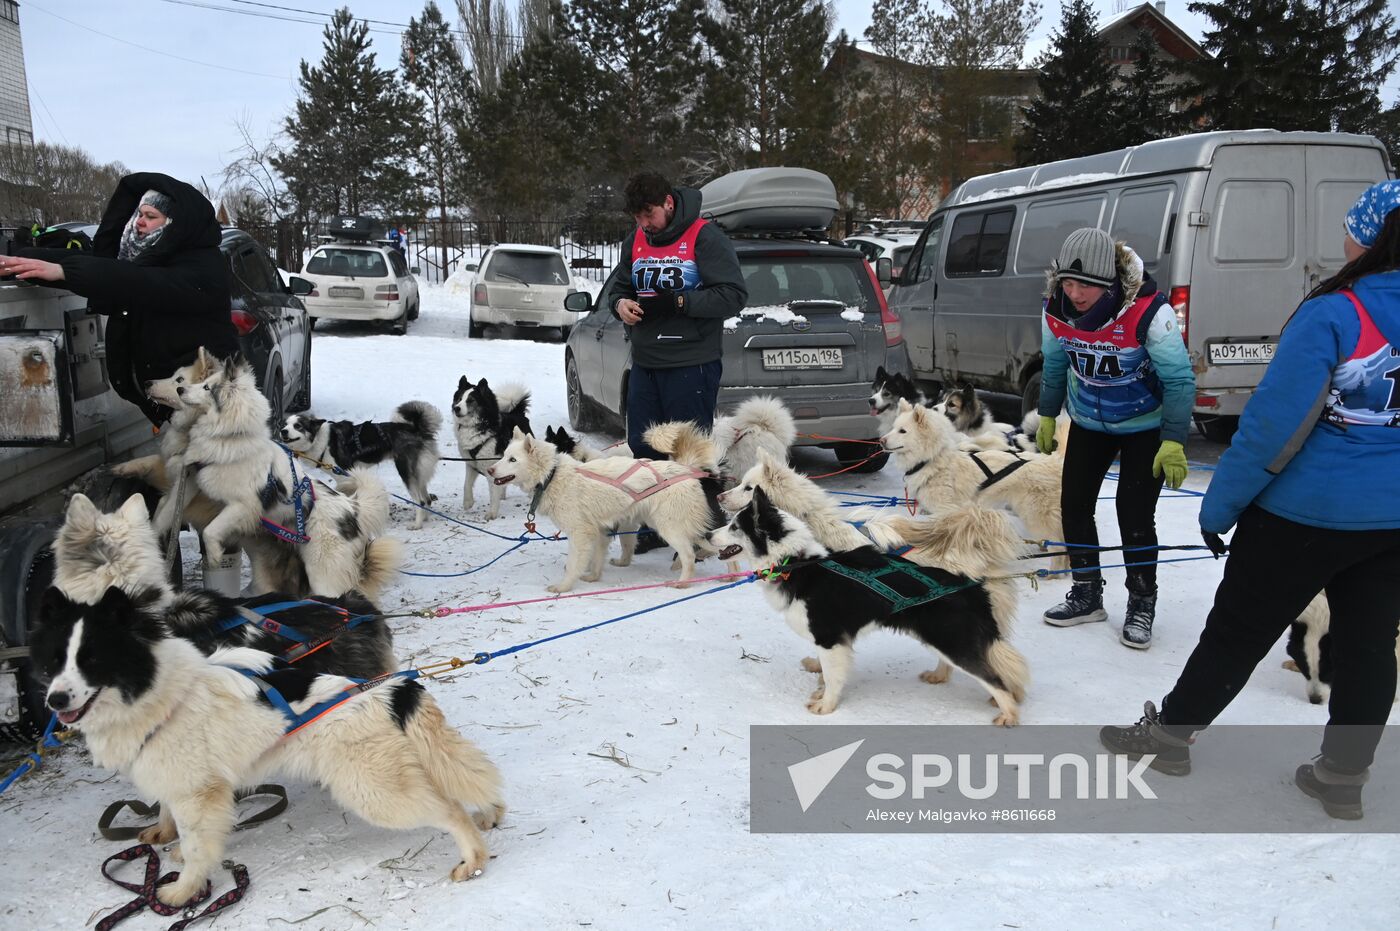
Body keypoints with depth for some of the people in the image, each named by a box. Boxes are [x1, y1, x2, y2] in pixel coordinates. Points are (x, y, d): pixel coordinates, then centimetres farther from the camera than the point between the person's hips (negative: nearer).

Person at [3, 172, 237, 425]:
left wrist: (64, 271, -31)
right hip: (160, 388, 8)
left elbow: (148, 285, -29)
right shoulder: (141, 254, 12)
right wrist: (19, 261, -10)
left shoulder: (205, 266, -16)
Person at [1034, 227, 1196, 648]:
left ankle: (1141, 605, 12)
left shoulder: (1148, 312, -32)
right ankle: (1087, 594, 22)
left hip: (1145, 426, -5)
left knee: (1134, 515, -7)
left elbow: (1179, 379, -22)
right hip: (1088, 423, 5)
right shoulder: (1057, 311, -16)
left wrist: (1173, 442, -23)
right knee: (1074, 505, 5)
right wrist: (1047, 416, 11)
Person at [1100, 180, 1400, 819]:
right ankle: (1343, 777, 24)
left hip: (1307, 512, -5)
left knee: (1237, 630, 8)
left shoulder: (1332, 315, -19)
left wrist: (1221, 503, -11)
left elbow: (1274, 424, -20)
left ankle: (1170, 732, 24)